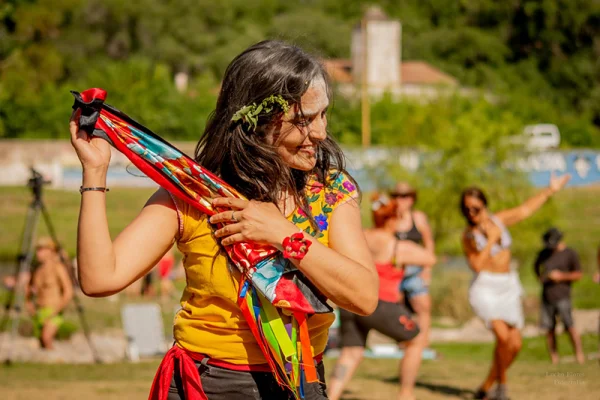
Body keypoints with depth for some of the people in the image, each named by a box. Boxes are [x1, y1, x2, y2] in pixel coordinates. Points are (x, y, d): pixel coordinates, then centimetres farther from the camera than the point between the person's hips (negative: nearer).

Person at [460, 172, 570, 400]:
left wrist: (550, 191, 17)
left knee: (515, 345, 0)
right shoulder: (468, 235, -5)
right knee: (503, 336, -24)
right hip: (484, 288, -5)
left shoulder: (498, 220, 4)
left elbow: (525, 210, 14)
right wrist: (491, 240, -16)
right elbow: (476, 266, -14)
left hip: (508, 288, 5)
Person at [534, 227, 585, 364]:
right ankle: (553, 357, 7)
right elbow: (536, 265, 32)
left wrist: (561, 276, -11)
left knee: (570, 326, -12)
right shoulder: (545, 253, 12)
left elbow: (579, 274, 0)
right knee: (549, 327, 1)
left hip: (562, 295, -4)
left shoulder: (570, 254, -1)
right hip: (547, 296, 4)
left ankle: (579, 354, -5)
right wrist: (540, 277, 14)